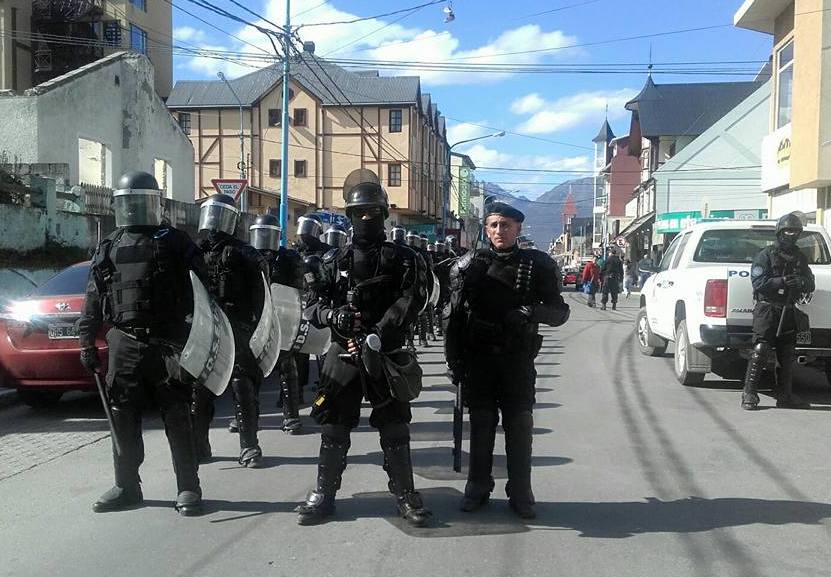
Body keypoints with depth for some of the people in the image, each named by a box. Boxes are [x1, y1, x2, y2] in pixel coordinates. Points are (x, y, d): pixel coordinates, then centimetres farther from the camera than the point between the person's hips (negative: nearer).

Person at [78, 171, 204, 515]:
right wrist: (87, 343, 9)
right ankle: (127, 487, 21)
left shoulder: (175, 242, 4)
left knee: (177, 417, -1)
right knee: (123, 418, 8)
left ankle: (188, 488, 8)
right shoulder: (108, 249, 15)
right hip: (124, 342, 4)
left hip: (168, 341, -4)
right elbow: (93, 301, 15)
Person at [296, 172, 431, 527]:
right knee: (333, 428, 7)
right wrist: (331, 315, -16)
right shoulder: (335, 261, 10)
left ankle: (405, 495, 15)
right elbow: (311, 304, 7)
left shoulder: (402, 259, 3)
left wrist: (379, 335, -25)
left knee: (394, 429, 4)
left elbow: (410, 300, -13)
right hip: (342, 354, 2)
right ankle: (323, 495, 18)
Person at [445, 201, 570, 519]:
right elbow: (455, 315, 4)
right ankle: (478, 488, 21)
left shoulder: (537, 265, 1)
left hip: (518, 360, 0)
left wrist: (533, 312, -19)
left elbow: (560, 311, 2)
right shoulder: (471, 264, 2)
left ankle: (520, 493, 16)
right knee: (481, 424, 8)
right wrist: (453, 359, 0)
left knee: (519, 425, 4)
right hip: (478, 359, 1)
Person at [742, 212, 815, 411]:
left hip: (789, 312, 6)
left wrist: (804, 283, -9)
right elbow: (758, 282, -13)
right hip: (767, 310, -6)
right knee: (760, 352, -12)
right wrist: (784, 281, -23)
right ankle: (749, 395, -10)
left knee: (787, 355, 9)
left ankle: (785, 396, 18)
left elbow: (810, 284, 15)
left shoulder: (800, 258, 16)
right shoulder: (766, 255, -2)